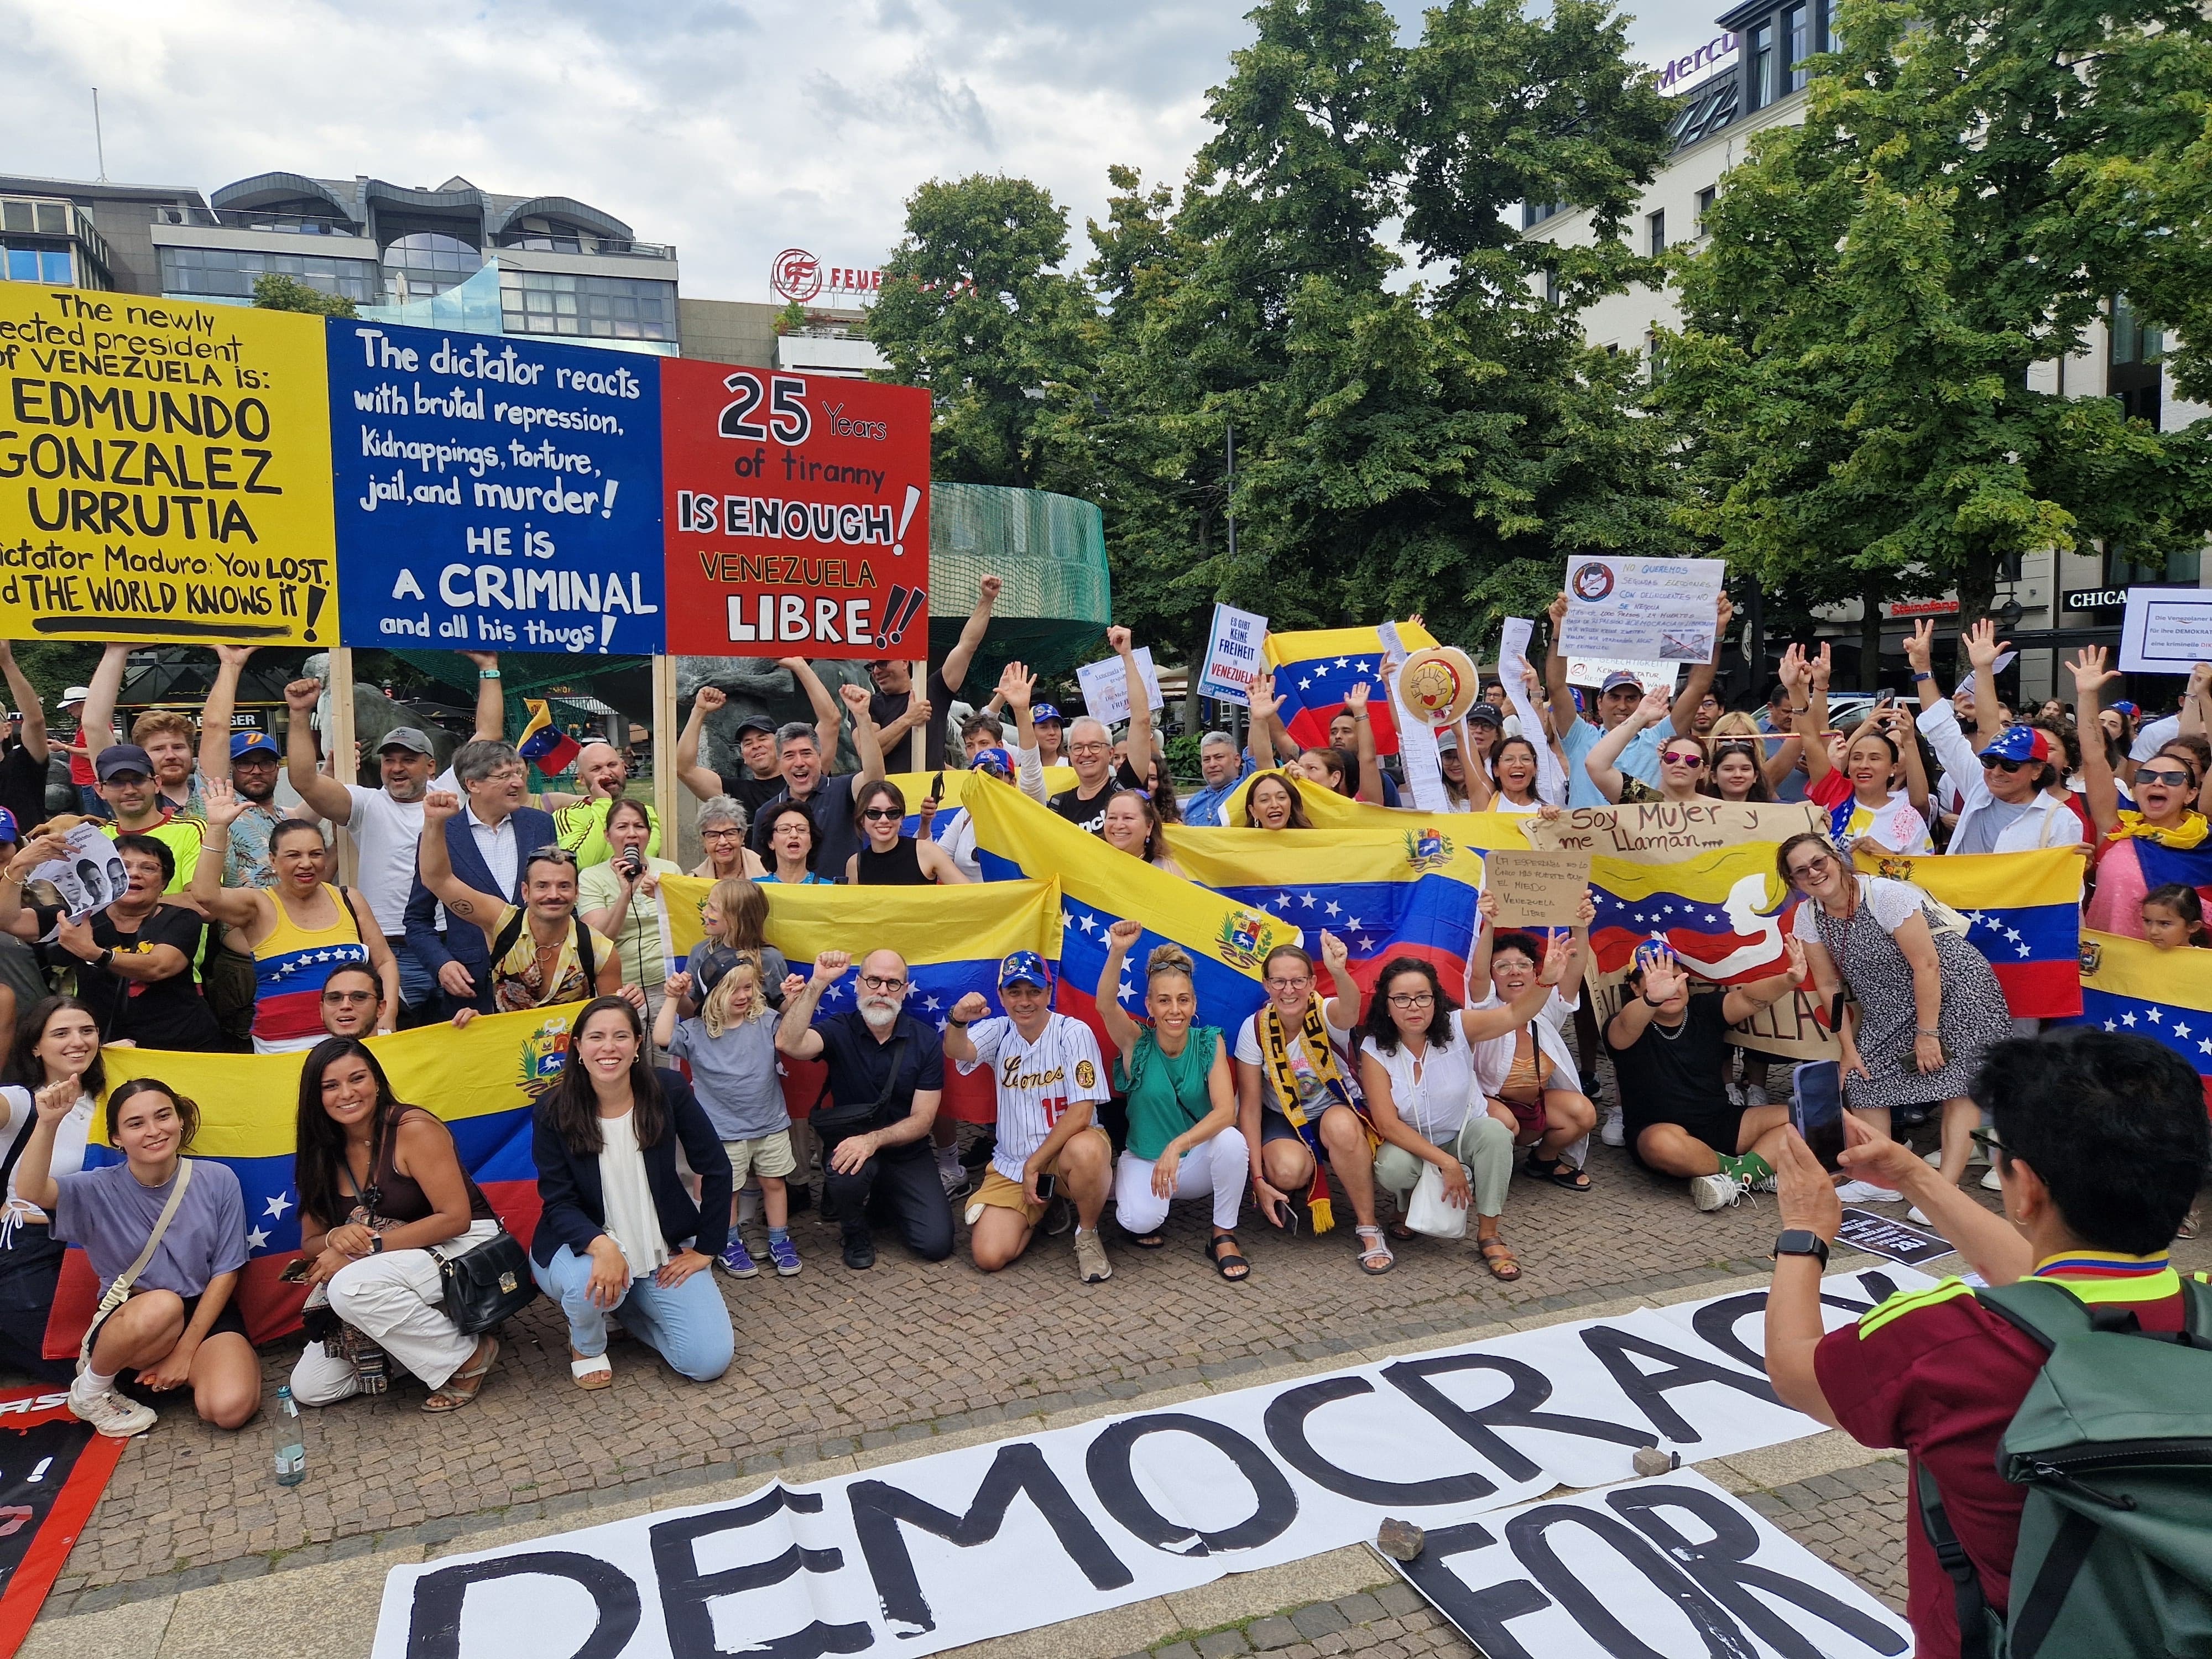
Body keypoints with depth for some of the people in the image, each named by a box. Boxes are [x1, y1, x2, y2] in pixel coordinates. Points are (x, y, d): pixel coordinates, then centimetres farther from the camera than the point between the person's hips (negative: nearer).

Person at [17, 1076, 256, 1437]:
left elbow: (225, 1272, -3)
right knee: (161, 1306, -38)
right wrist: (47, 1123, -41)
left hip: (206, 1312, 0)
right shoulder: (100, 1190, -6)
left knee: (231, 1408, -28)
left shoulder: (218, 1180, -6)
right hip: (128, 1322, 0)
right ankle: (91, 1391, -5)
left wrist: (185, 1350, -9)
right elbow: (30, 1191, -28)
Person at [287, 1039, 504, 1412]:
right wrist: (336, 1237, -20)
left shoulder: (414, 1129, -16)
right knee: (310, 1389, -4)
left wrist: (366, 1245, -24)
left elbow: (456, 1218, -21)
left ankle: (469, 1357, -16)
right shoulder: (324, 1154, 4)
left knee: (351, 1287, -33)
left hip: (463, 1249, -6)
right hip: (391, 1270, 6)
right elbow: (311, 1244, 5)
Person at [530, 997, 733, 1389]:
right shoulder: (553, 1112, -14)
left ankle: (629, 1312, 18)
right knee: (592, 1282, -39)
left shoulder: (668, 1091, -13)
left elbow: (715, 1169, -5)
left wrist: (706, 1250, -4)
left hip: (664, 1251, 2)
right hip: (582, 1246, -2)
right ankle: (586, 1344, 0)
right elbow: (559, 1204, -14)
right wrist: (601, 1245, -34)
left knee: (710, 1360, -12)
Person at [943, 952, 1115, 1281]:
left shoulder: (1074, 1033, -10)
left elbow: (1082, 1111, -16)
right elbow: (956, 1051, -20)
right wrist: (957, 1022, -44)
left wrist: (1035, 1164, -16)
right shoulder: (997, 1033, 2)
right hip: (1011, 1164, 4)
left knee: (1088, 1149, -40)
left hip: (1065, 1151, -3)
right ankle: (1043, 1207, 17)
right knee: (989, 1256, -15)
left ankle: (1087, 1235, -9)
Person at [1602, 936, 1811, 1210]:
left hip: (1722, 1123, 5)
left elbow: (1748, 998, -13)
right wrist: (1652, 999, -59)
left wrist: (1789, 981, -34)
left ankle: (1740, 1174, -27)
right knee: (1664, 1144, -40)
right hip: (1659, 1129, -5)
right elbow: (1627, 1025, -36)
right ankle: (1758, 1169, -18)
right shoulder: (1625, 1028, -11)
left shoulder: (1705, 1009, 5)